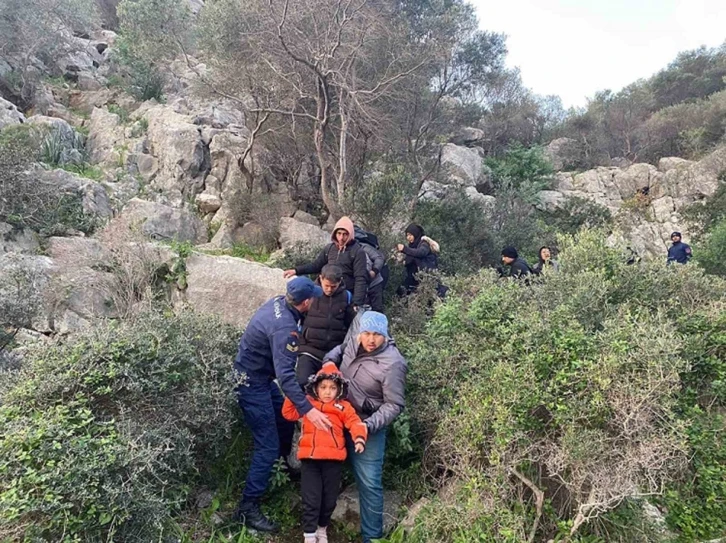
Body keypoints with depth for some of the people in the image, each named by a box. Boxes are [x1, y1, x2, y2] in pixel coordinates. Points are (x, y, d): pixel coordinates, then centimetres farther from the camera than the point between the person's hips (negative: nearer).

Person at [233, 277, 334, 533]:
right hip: (252, 383, -10)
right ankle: (247, 508, 5)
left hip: (258, 374, 10)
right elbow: (285, 375, -38)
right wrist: (307, 409, -41)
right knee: (268, 446, -5)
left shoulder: (278, 302, -5)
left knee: (286, 419, 23)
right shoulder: (284, 328, -32)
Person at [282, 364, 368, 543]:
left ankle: (322, 528, 39)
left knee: (329, 500, 15)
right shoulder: (307, 403, 10)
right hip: (310, 458, -1)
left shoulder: (343, 407, 5)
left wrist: (359, 439, -24)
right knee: (311, 500, 0)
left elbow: (356, 423, -5)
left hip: (333, 459, 1)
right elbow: (288, 413, 6)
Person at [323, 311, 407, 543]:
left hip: (367, 428, -7)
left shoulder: (392, 364, -24)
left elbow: (394, 405, -19)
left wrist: (370, 425, -29)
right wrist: (329, 361, -1)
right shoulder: (355, 344, -4)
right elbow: (339, 349, 20)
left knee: (369, 483, -1)